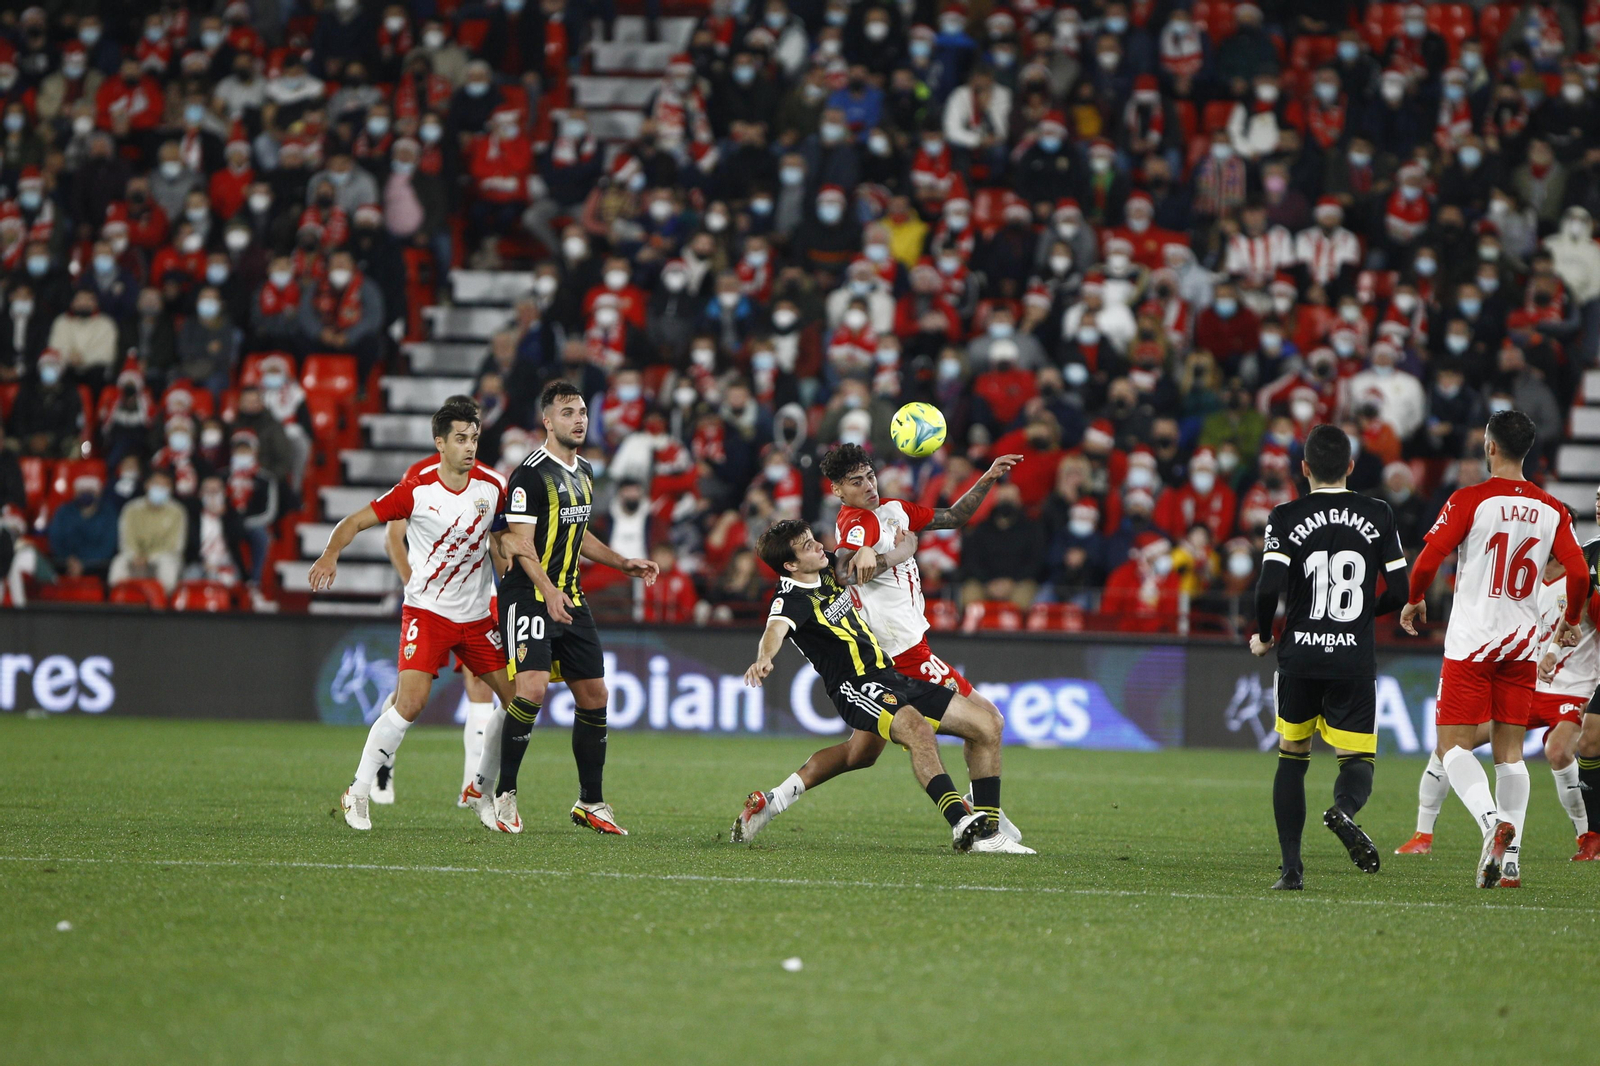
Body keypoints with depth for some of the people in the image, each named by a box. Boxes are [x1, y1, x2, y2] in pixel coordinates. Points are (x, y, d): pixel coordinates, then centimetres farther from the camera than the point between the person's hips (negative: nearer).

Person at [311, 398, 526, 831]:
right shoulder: (416, 490, -13)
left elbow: (504, 536, 15)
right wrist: (331, 554, -25)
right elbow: (354, 522, -8)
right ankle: (358, 793, -7)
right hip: (426, 612, -5)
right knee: (411, 702, -19)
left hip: (477, 614, 5)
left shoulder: (492, 487, -2)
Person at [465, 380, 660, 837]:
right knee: (530, 690, -21)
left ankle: (591, 802, 18)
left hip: (571, 599, 8)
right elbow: (521, 542, -18)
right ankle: (502, 794, -9)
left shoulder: (584, 472, 15)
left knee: (594, 696, 7)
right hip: (529, 597, -8)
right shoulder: (531, 474, -12)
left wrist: (624, 564, 24)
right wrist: (548, 592, -30)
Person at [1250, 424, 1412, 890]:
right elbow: (1399, 591, 1)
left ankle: (1291, 866, 8)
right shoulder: (1378, 515, 2)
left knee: (1292, 758, 14)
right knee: (1358, 760, 5)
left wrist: (1263, 635, 4)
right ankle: (1344, 809, -30)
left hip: (1299, 656, 0)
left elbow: (1270, 585, -14)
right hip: (1354, 660, 0)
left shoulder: (1286, 518, -3)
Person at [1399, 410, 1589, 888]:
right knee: (1509, 749, 10)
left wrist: (1414, 601, 7)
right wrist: (1570, 621, 17)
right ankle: (1510, 857, 2)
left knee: (1455, 746, 0)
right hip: (1523, 642, 4)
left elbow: (1428, 560, -12)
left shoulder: (1470, 500, -8)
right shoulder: (1552, 510, 4)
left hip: (1470, 642, -4)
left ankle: (1492, 821, -25)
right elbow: (1578, 573, -1)